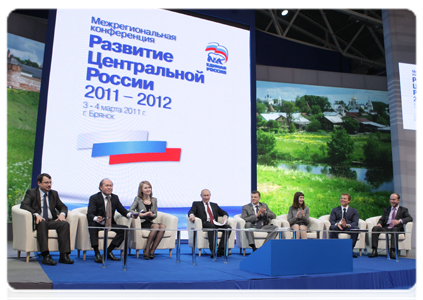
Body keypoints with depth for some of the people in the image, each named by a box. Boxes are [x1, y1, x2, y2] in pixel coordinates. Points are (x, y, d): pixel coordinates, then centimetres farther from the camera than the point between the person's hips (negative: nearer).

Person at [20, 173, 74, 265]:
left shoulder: (54, 193, 20)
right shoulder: (31, 193, 8)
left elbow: (62, 207, 17)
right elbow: (24, 205, -9)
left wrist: (62, 214, -9)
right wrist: (36, 214, -26)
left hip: (52, 221, 4)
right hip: (38, 221, -4)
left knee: (64, 223, -27)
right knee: (42, 223, -38)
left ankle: (64, 255, -32)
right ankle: (46, 256, -43)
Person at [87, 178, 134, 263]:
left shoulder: (115, 197, 9)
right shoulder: (94, 198, -6)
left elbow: (122, 210, 10)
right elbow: (89, 214, -18)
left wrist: (129, 214, -15)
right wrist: (96, 218, -43)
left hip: (110, 224, 5)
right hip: (97, 224, -4)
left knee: (125, 228, -17)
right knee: (92, 225, -37)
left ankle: (108, 251, -13)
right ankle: (97, 253, -31)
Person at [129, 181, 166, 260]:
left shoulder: (154, 200, 17)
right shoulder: (138, 199, 5)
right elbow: (130, 210, -8)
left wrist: (151, 215, -9)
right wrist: (142, 214, -20)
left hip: (150, 222, 4)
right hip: (141, 223, -4)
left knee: (163, 226, -29)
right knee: (156, 226, -34)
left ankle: (152, 250, -26)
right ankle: (147, 250, -24)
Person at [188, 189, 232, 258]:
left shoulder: (214, 205, 31)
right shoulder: (196, 204, 20)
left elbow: (224, 212, 27)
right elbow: (191, 211, 2)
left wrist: (225, 216, 1)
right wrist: (192, 215, -24)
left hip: (215, 224, 4)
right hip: (204, 224, -4)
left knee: (228, 227, -25)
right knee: (211, 226, -39)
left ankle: (220, 250, -29)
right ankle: (213, 251, -40)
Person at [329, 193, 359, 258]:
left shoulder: (354, 211, 20)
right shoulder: (335, 210, 22)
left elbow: (355, 222, 2)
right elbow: (331, 221, 7)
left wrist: (348, 225, -22)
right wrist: (337, 224, -19)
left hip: (348, 228, 0)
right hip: (338, 228, 0)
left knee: (356, 228, -33)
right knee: (332, 227, -34)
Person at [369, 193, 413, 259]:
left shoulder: (403, 210, 17)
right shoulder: (386, 210, 28)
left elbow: (410, 218, -2)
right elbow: (382, 219, 19)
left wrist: (399, 221, -23)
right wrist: (379, 223, -8)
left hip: (397, 229, -3)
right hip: (385, 228, 3)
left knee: (394, 229, -39)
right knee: (375, 228, -28)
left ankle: (392, 251, -43)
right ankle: (374, 251, -33)